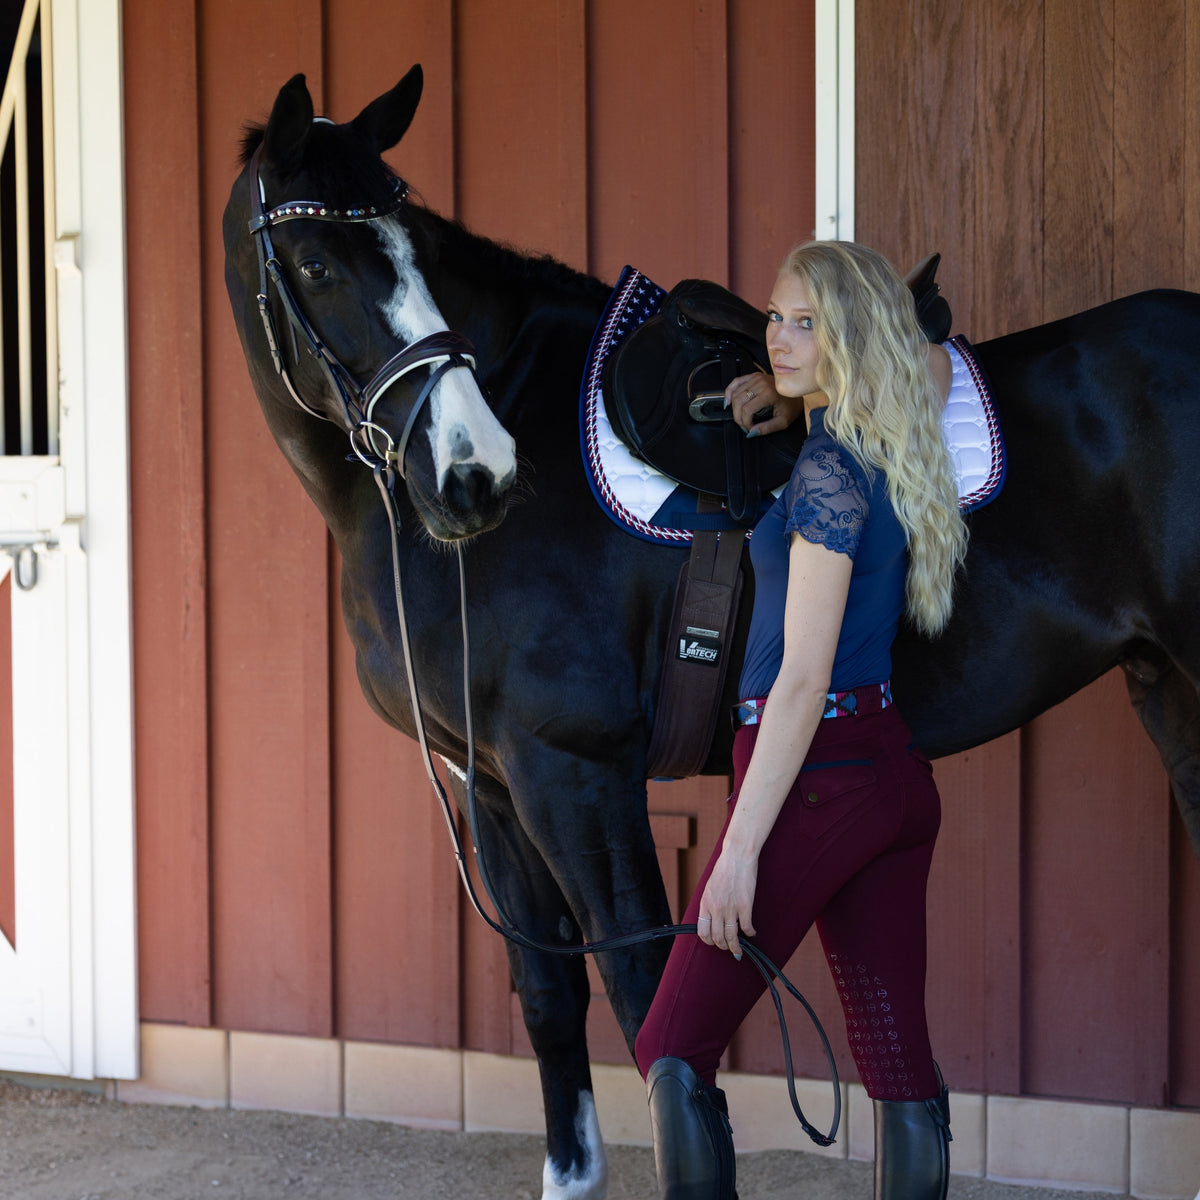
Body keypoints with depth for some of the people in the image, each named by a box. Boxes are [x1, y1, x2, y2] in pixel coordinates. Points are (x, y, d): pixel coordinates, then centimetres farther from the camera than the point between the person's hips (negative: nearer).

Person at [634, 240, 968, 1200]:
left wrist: (741, 848, -19)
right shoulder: (898, 451, 8)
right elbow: (934, 360, 35)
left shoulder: (827, 471, -15)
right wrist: (795, 399, 21)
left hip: (818, 774, -9)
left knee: (675, 1049, -2)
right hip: (897, 771, 9)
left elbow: (803, 679, -19)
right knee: (900, 1063, 9)